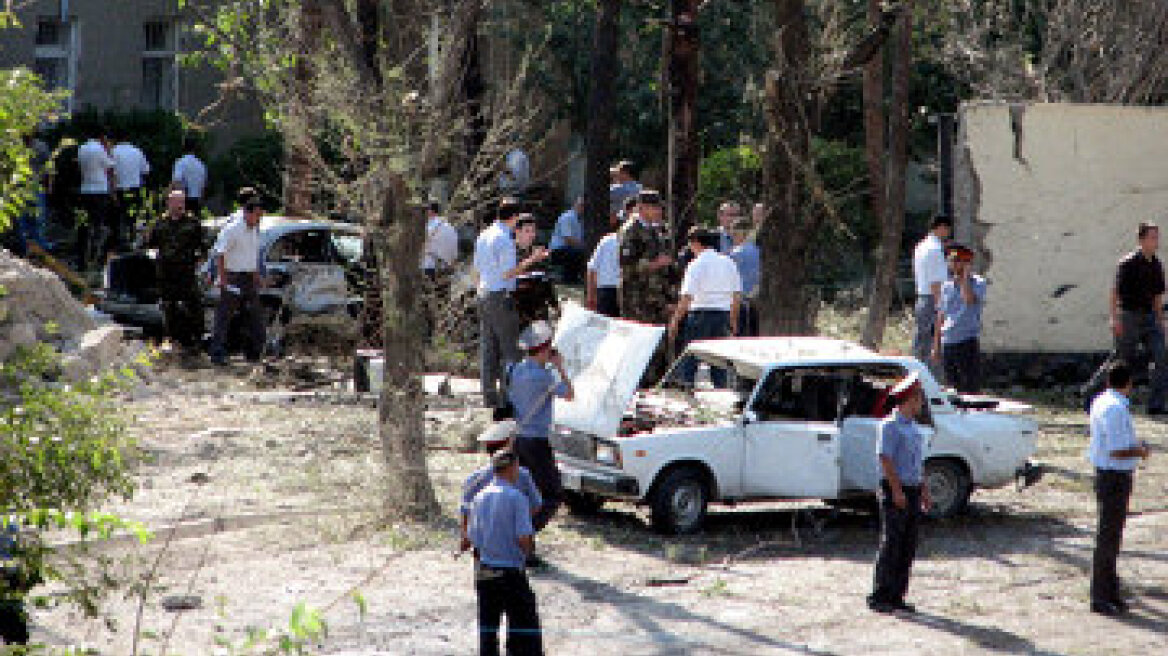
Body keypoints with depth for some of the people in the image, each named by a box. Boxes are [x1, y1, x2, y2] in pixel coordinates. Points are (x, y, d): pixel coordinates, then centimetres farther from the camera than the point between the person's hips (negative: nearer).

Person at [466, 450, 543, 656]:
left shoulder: (479, 497, 5)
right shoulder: (517, 498, -13)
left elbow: (471, 536, 7)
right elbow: (523, 537, -18)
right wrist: (525, 551, 2)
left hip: (484, 570, 6)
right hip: (510, 570, -6)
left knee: (487, 624, 13)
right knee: (524, 624, 2)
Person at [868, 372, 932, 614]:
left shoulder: (912, 427, 17)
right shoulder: (890, 425, -9)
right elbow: (885, 459, -16)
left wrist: (924, 492, 17)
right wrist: (897, 491, -22)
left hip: (912, 492, 8)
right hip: (895, 492, -8)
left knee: (908, 548, 6)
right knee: (891, 545, -8)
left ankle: (896, 596, 10)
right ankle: (879, 597, -6)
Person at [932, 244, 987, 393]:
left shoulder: (978, 283, -4)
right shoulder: (947, 286, 12)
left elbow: (969, 299, -26)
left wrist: (965, 277, -13)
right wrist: (936, 345, 13)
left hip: (967, 341, -5)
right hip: (947, 342, 5)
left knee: (971, 388, -6)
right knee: (954, 389, 10)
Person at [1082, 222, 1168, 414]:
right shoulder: (1128, 263, -12)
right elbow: (1115, 290, -16)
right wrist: (1114, 318, -24)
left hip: (1149, 318, 6)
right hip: (1129, 317, -6)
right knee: (1121, 360, 1)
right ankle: (1090, 393, 19)